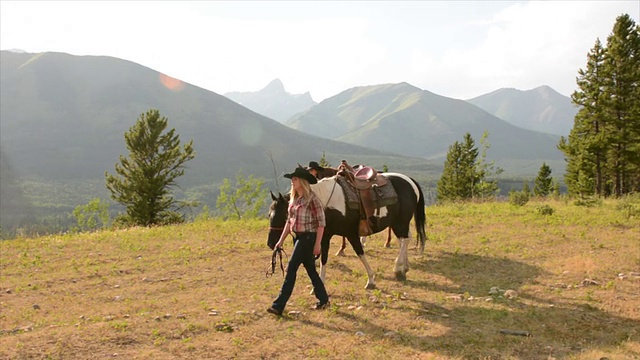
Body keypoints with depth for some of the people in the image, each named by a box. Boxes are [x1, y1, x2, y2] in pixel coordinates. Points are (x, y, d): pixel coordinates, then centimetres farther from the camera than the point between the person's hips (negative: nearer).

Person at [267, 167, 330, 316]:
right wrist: (281, 240, 12)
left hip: (308, 238, -8)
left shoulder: (312, 199, -14)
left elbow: (321, 223, -14)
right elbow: (289, 221, 15)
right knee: (310, 270, 16)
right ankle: (323, 299, 30)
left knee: (291, 268, -10)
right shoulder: (294, 199, 9)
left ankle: (279, 305, -8)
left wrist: (317, 244, -16)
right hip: (297, 237, 8)